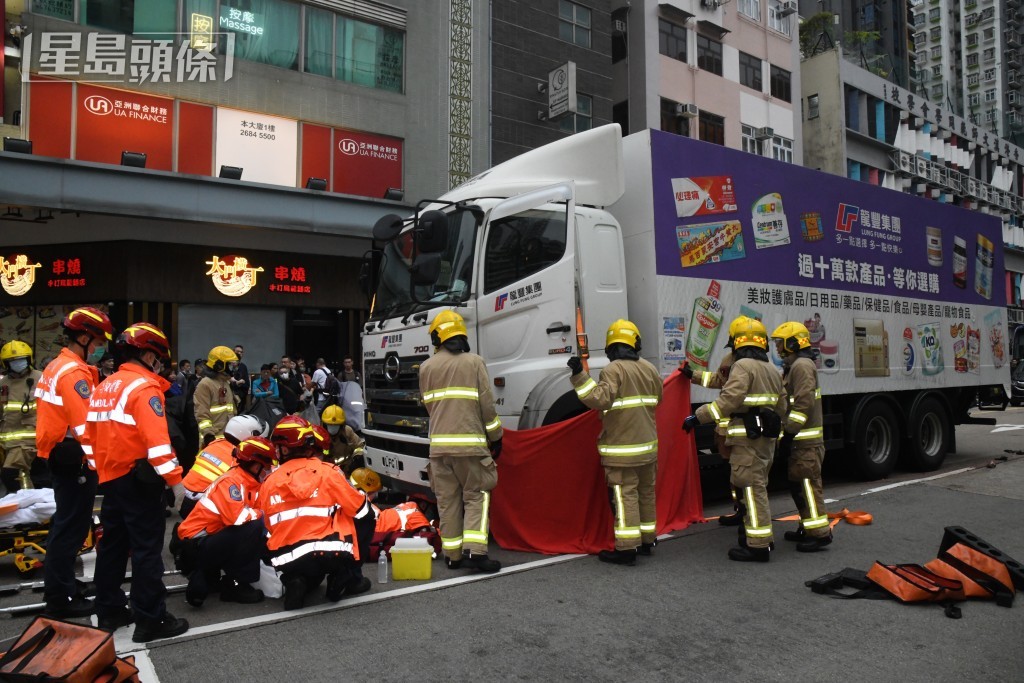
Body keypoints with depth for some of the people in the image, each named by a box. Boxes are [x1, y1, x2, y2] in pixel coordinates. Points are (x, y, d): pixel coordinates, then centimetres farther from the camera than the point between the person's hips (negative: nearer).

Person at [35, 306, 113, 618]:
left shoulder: (56, 367, 14)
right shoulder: (74, 372, -18)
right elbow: (86, 425, -24)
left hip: (59, 456, 10)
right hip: (74, 460, -10)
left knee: (65, 523, 19)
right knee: (72, 527, -2)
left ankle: (58, 588, 30)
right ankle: (61, 598, 7)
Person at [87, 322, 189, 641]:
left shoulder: (103, 387, 13)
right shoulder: (144, 387, -14)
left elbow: (94, 435, 19)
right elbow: (156, 439, -23)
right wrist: (174, 478, -20)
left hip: (110, 478, 9)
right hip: (138, 480, -9)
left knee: (113, 544, 17)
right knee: (147, 549, -3)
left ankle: (109, 611, 28)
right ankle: (151, 618, 2)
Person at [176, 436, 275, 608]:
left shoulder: (251, 483, 9)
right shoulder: (231, 481, -19)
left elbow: (257, 511, 11)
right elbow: (237, 516, -32)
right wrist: (262, 514, -15)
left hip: (212, 539, 9)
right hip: (196, 544, -9)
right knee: (254, 527, -25)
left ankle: (204, 575, 11)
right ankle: (234, 584, -12)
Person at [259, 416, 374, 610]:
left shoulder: (269, 482, 7)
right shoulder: (326, 472, -3)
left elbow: (270, 528, 16)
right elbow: (361, 510, 3)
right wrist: (374, 513, 26)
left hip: (285, 561, 5)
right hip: (330, 554, -4)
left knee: (312, 566, 39)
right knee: (364, 519, 20)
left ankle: (297, 582, 5)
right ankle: (347, 578, 15)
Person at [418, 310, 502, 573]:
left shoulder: (427, 367, 7)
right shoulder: (474, 362, -3)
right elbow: (487, 404, -4)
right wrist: (496, 437, 7)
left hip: (439, 443, 3)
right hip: (470, 442, -3)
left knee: (447, 500, 11)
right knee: (476, 496, 5)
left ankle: (453, 555, 15)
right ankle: (474, 551, -5)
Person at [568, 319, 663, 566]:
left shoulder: (613, 370, -14)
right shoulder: (649, 369, 8)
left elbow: (600, 399, -26)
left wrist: (579, 375, -26)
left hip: (622, 447, -7)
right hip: (648, 444, 7)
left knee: (625, 495, -3)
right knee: (646, 492, 18)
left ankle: (626, 548, -1)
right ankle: (647, 540, 29)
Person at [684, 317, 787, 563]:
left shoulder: (743, 366, -13)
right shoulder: (772, 370, 16)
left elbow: (729, 400, -24)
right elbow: (781, 407, 19)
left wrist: (699, 417, -21)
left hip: (748, 438, -9)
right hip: (767, 438, 9)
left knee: (752, 488, -6)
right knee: (758, 485, 19)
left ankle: (758, 545, -4)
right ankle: (762, 536, 28)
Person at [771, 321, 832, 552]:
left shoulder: (802, 365, -14)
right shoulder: (792, 366, 19)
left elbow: (804, 403, -23)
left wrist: (788, 434, -22)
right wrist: (787, 434, 21)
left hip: (806, 440, -11)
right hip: (799, 439, 11)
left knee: (807, 484, -8)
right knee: (797, 484, 15)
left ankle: (820, 533, -3)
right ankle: (808, 527, 25)